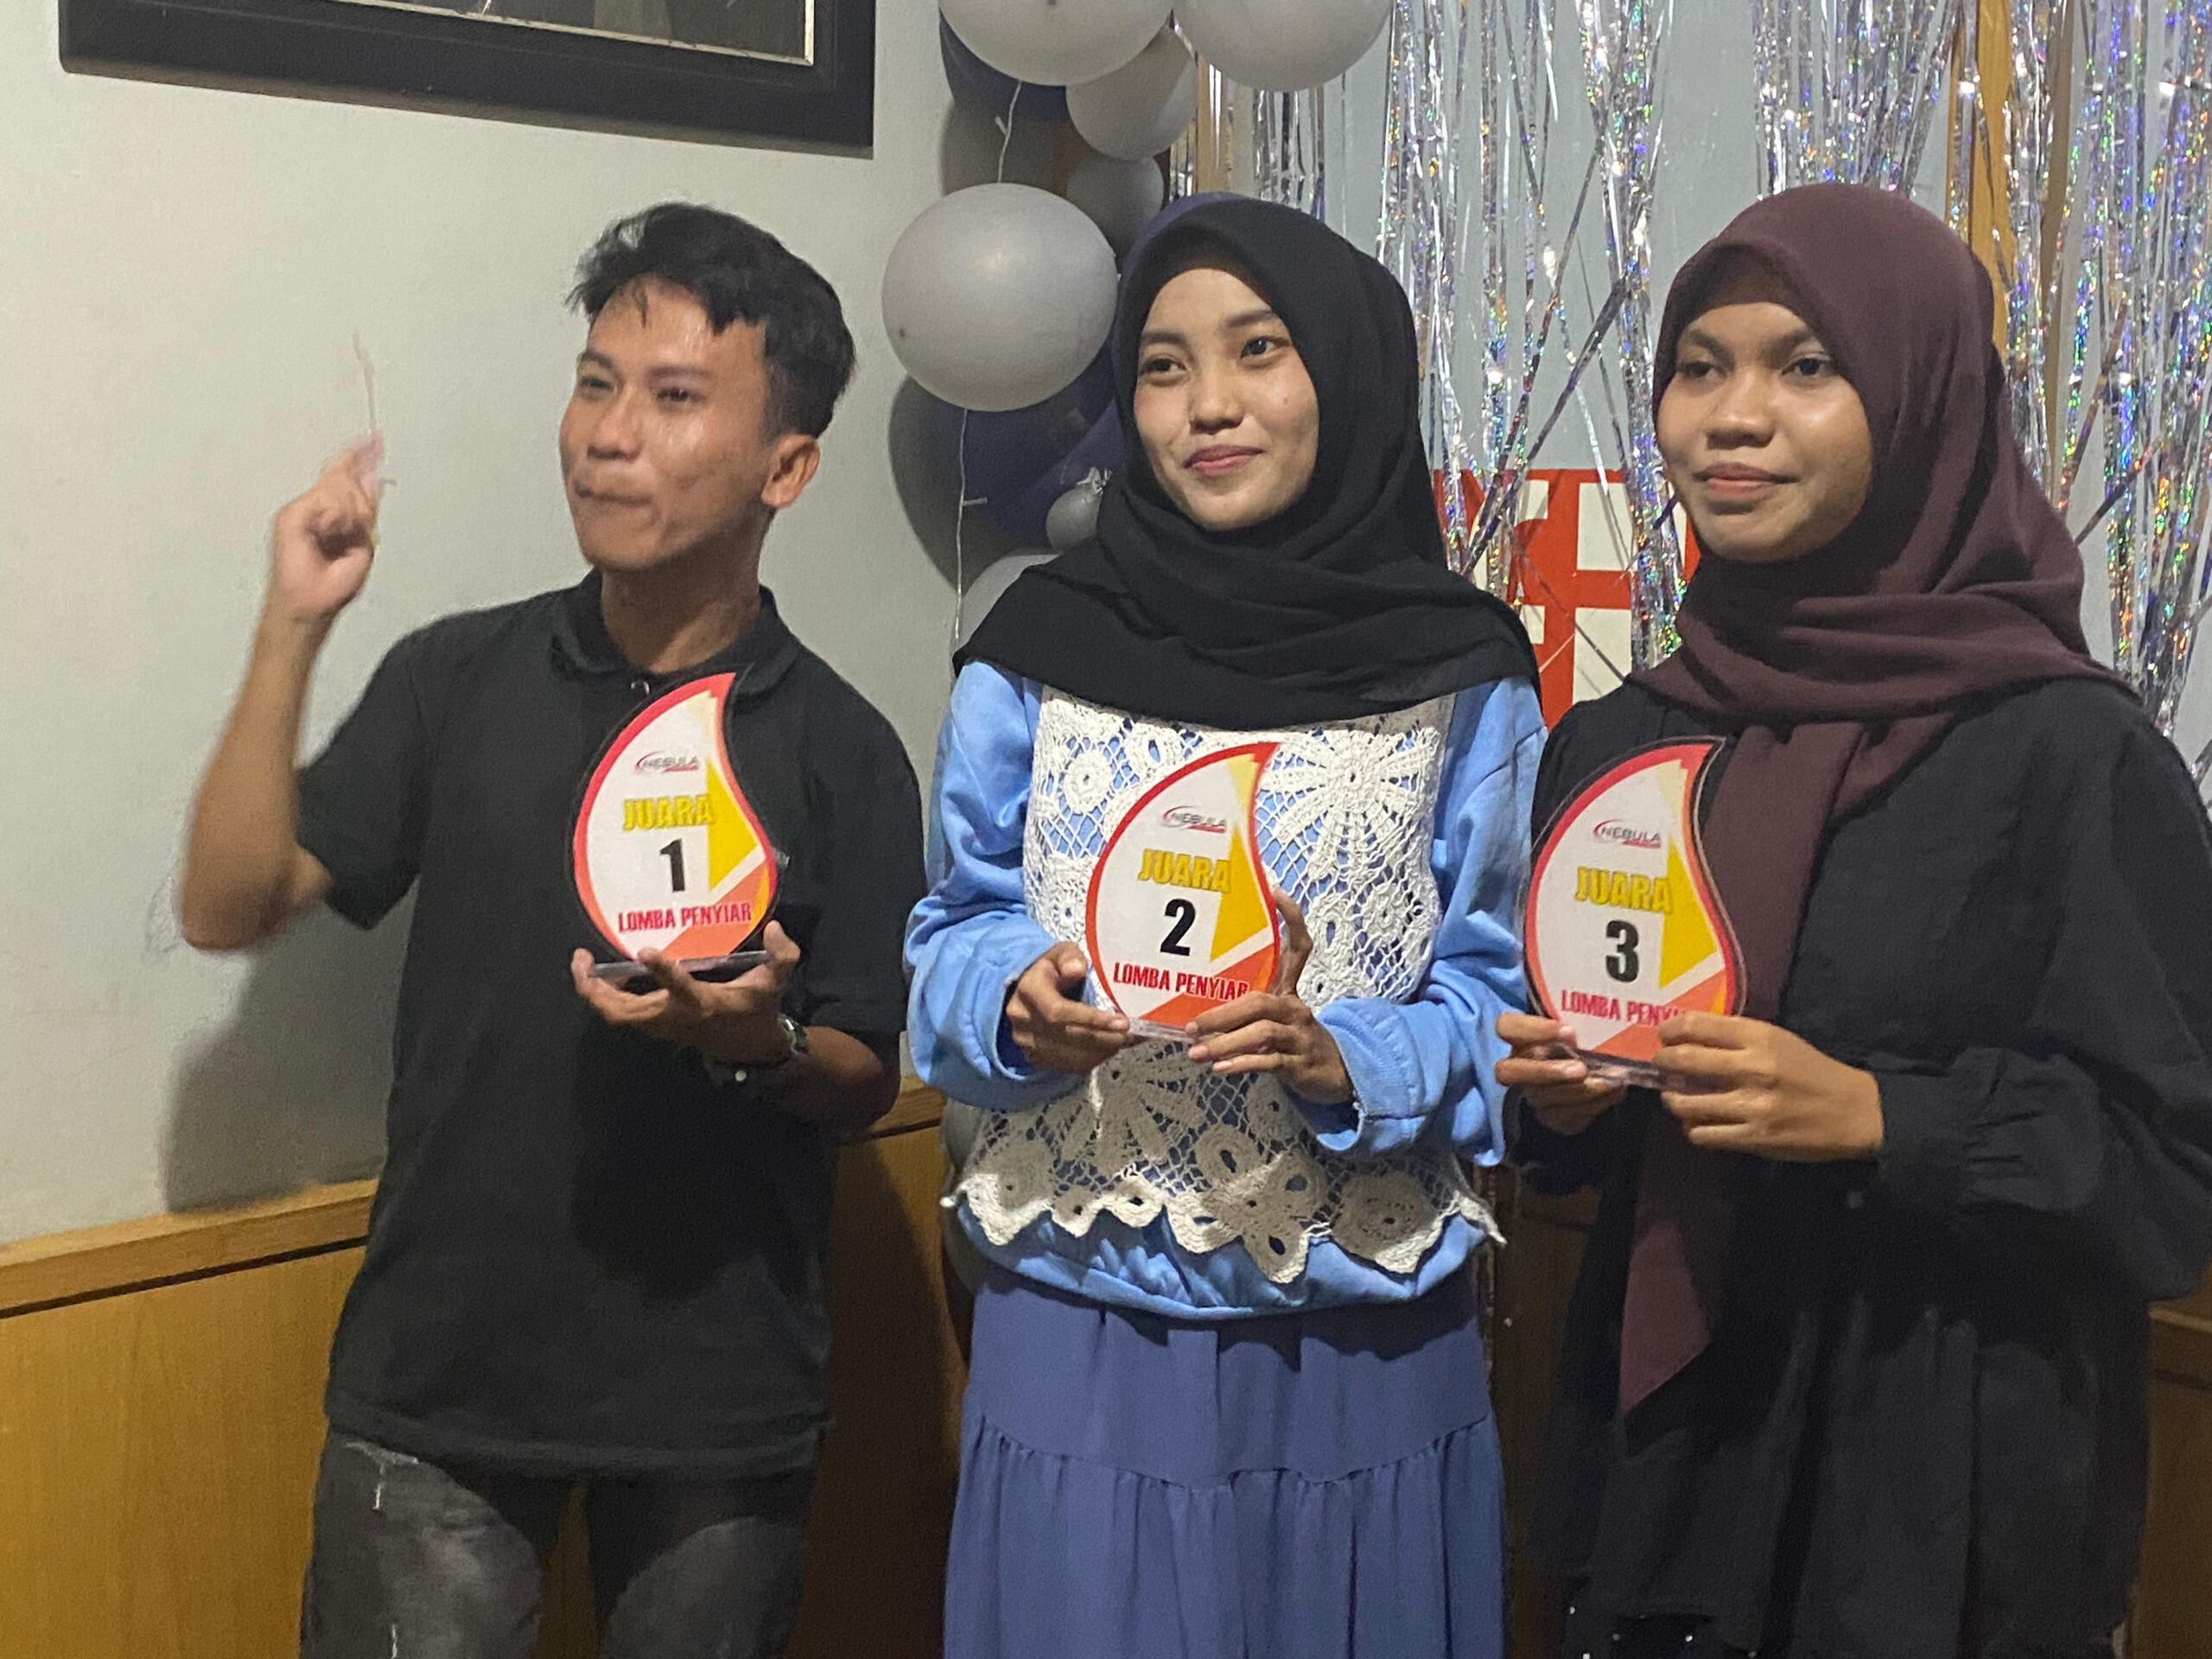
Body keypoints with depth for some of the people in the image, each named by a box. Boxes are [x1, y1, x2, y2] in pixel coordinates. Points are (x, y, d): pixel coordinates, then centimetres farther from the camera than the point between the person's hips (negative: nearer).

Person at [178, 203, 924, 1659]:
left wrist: (758, 1041, -22)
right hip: (438, 1375, 1)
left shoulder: (840, 749, -4)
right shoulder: (457, 679, 1)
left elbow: (865, 1080, 1)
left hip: (719, 1407, 0)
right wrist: (294, 628, -12)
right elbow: (231, 908, -4)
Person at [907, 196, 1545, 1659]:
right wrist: (1018, 1001, -14)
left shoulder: (1462, 681, -2)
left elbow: (1499, 998, 0)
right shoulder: (1038, 654, 1)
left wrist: (1346, 1060, -19)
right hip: (1080, 1326, 1)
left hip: (1361, 1340, 0)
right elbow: (950, 937, 7)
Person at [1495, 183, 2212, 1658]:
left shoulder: (2074, 757, -12)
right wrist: (1557, 1104, -8)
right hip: (1655, 1466, 5)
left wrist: (1877, 1117, -23)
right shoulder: (1611, 749, 4)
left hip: (1950, 1497, -4)